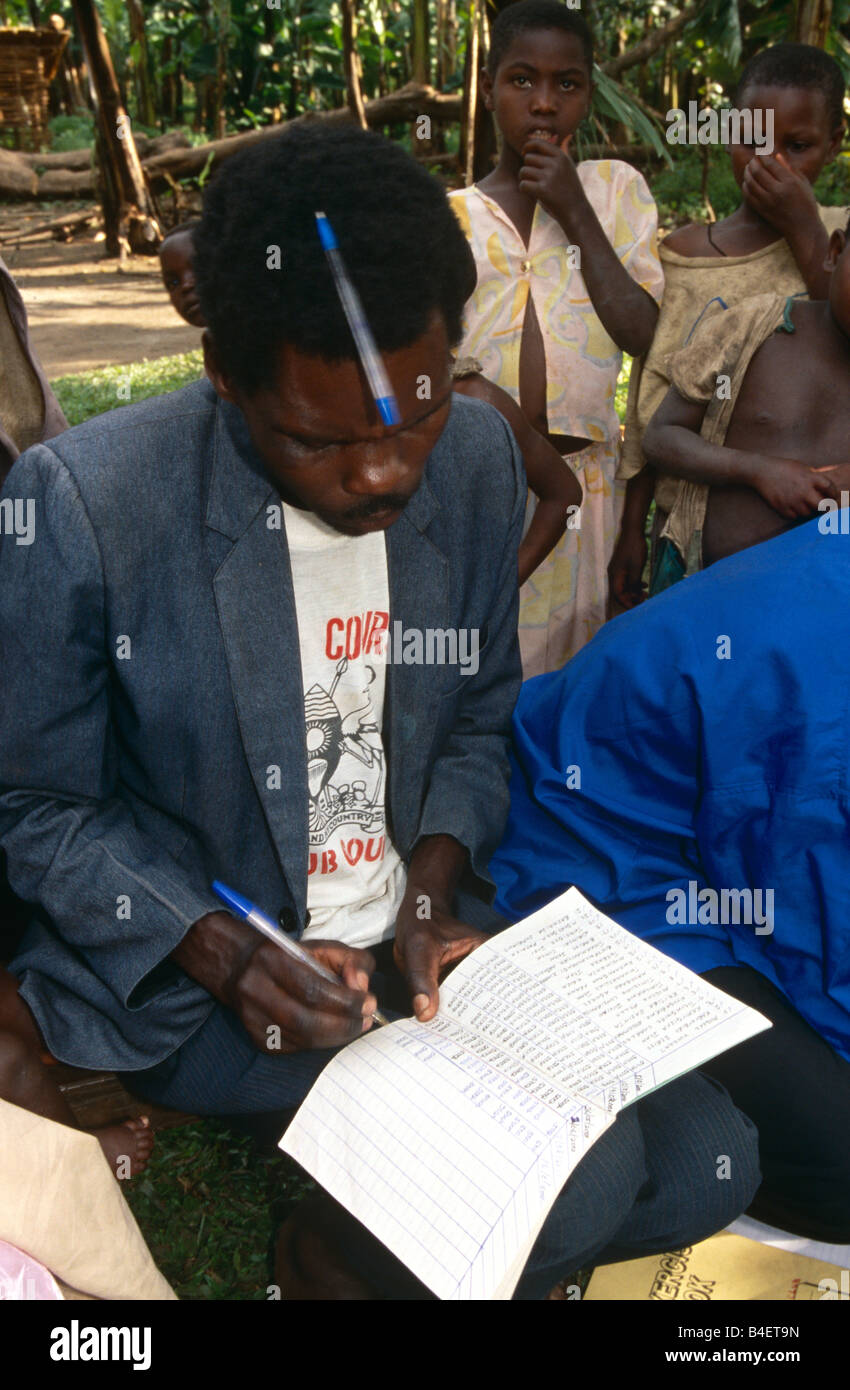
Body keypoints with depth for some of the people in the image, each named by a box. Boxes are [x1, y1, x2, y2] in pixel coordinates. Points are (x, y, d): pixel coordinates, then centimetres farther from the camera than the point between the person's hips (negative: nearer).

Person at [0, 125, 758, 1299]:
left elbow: (482, 718, 8)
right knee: (578, 1171, -21)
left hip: (424, 930, 5)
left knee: (711, 1164, -4)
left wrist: (435, 886, -9)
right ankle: (333, 1254, 11)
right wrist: (220, 950, -20)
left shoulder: (478, 457, -5)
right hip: (189, 977, -5)